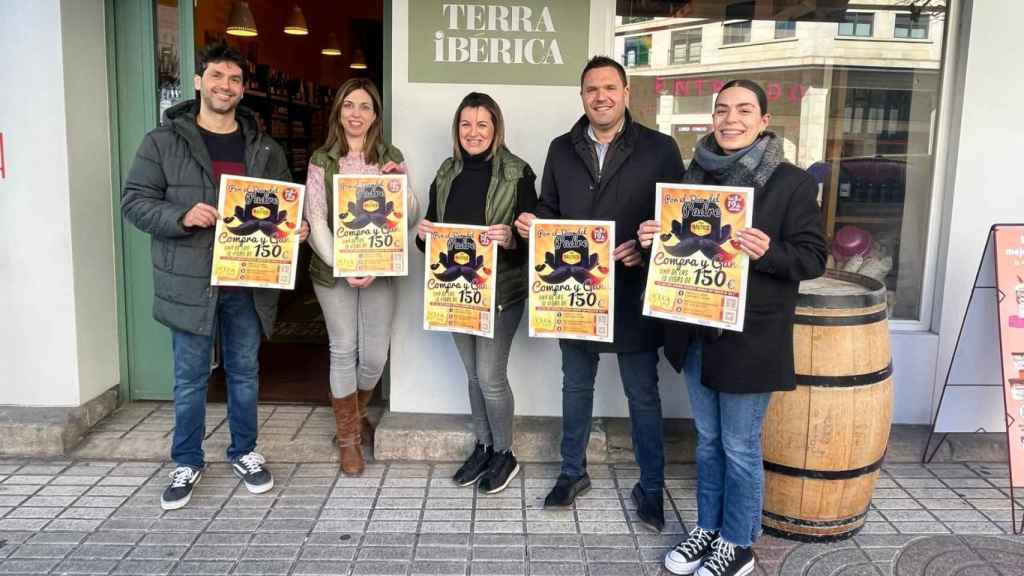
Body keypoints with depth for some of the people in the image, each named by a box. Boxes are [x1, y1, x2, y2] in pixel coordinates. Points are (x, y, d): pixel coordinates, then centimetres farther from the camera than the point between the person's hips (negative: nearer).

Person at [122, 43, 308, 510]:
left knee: (245, 372, 14)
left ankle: (244, 452, 32)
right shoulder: (163, 142, -2)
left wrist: (297, 227, -7)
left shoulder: (266, 149, 7)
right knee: (190, 378, 9)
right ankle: (187, 463, 26)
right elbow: (134, 201, -4)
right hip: (190, 282, -2)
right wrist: (182, 217, -21)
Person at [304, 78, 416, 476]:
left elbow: (411, 217, 3)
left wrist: (399, 183, -15)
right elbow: (316, 221, -6)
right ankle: (348, 436, 19)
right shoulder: (322, 161, 0)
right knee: (343, 350, 3)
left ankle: (357, 411, 35)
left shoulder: (391, 158, 5)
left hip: (379, 268, 2)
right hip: (333, 269, -1)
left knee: (375, 354, 3)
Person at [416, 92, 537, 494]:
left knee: (490, 375, -3)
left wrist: (511, 239, -30)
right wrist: (424, 234, -10)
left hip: (501, 291, -5)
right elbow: (433, 230, 13)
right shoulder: (446, 173, 8)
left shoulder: (517, 173, -8)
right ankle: (482, 448, 32)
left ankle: (504, 456, 19)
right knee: (473, 374, 15)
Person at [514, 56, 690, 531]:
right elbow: (549, 211, 13)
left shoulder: (659, 149, -4)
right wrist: (531, 224, -8)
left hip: (633, 293, -3)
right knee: (576, 387, 17)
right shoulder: (562, 149, 6)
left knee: (643, 395, 9)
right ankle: (573, 472, 35)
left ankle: (651, 487, 25)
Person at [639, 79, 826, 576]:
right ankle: (707, 528, 35)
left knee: (739, 447, 6)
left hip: (751, 338, -5)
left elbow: (813, 257, -9)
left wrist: (767, 252, -27)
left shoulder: (792, 182, -9)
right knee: (708, 440, 18)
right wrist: (652, 238, -4)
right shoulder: (695, 175, 7)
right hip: (696, 331, 5)